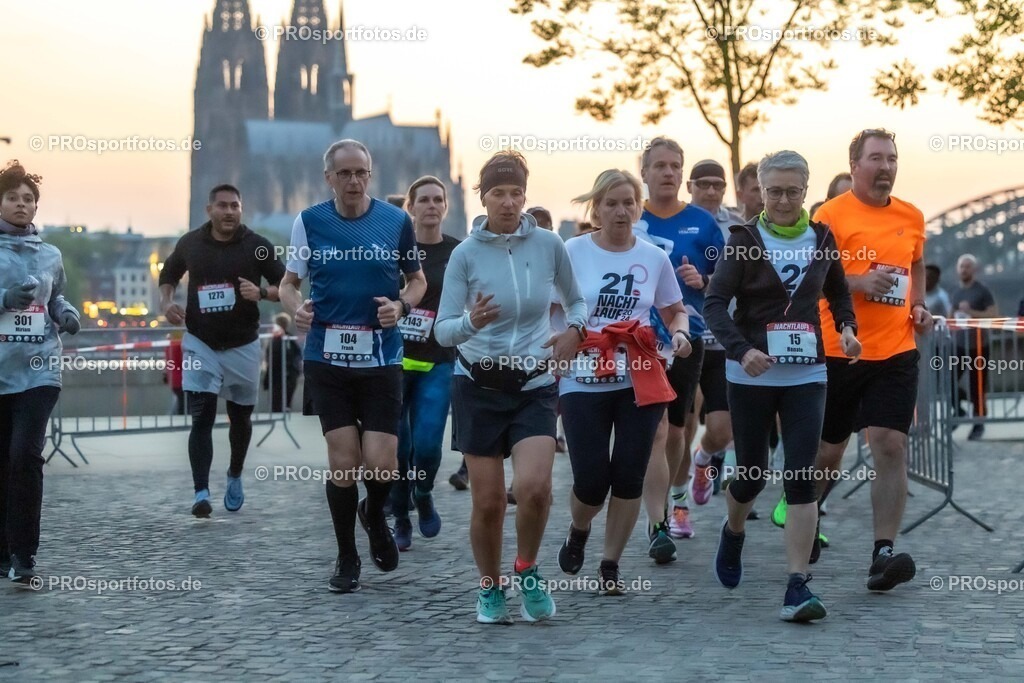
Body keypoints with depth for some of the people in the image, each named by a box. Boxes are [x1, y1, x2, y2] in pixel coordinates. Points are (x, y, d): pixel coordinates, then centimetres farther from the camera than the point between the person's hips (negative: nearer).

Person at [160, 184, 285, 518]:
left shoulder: (257, 246, -6)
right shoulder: (189, 244, -1)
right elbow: (168, 275, 17)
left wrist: (261, 293, -22)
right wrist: (166, 302, -3)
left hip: (243, 345, 1)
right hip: (200, 344, 0)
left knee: (240, 416, 14)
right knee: (202, 417, -10)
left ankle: (235, 477, 38)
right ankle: (201, 493, -14)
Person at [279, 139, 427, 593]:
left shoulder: (396, 221, 1)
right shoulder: (308, 222, 1)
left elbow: (417, 280, 13)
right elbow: (289, 283, 9)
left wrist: (401, 306, -8)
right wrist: (296, 308, -13)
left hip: (381, 358, 0)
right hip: (326, 358, 0)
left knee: (381, 465, -7)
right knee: (343, 462, -2)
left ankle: (374, 515, 29)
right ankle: (347, 560, 17)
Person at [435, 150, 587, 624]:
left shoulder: (549, 245, -1)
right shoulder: (466, 253, -5)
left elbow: (576, 300, 14)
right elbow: (443, 330, -8)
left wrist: (574, 330, -7)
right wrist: (472, 322, -29)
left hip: (534, 386, 0)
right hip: (478, 385, 0)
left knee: (533, 487, -20)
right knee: (488, 501, 0)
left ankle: (528, 571, 7)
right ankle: (490, 590, 24)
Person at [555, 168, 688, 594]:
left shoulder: (655, 258, 5)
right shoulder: (573, 252, -2)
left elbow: (675, 311, 17)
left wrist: (679, 333, -5)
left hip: (640, 381, 2)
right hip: (584, 380, -2)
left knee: (629, 476, 2)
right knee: (591, 478, -4)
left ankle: (611, 564, 18)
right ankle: (578, 532, 30)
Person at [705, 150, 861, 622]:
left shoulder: (821, 238, 6)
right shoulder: (745, 239, -3)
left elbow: (838, 292, 21)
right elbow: (715, 303, -10)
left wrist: (847, 327, 1)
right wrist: (741, 349, -26)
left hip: (806, 375, 1)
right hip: (751, 374, -1)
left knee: (802, 477, -9)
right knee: (751, 473, 9)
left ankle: (797, 588, -9)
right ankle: (733, 533, 44)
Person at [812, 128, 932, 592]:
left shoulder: (912, 217, 10)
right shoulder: (831, 215, -6)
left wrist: (918, 306, 11)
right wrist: (858, 282, -21)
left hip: (896, 351, 3)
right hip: (837, 351, -3)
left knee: (891, 446, -9)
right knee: (827, 450, 10)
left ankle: (883, 554, -11)